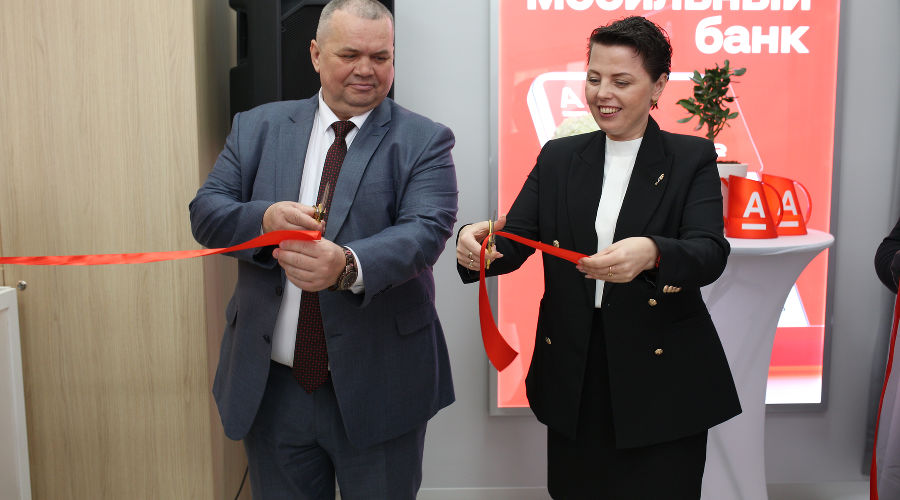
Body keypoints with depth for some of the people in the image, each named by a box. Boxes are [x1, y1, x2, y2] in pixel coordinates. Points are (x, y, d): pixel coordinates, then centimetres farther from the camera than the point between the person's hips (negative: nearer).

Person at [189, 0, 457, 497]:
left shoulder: (424, 141, -4)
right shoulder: (257, 127, 5)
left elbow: (425, 230, -18)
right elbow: (205, 212, 1)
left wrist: (347, 266, -38)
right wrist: (264, 218, -22)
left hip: (377, 387, -2)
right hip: (270, 386, 3)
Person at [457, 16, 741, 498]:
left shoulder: (692, 159, -2)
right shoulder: (558, 157, 7)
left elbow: (711, 254, -16)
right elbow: (514, 241, -1)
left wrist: (650, 254, -38)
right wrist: (475, 242, -25)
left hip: (661, 378, -2)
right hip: (573, 377, 3)